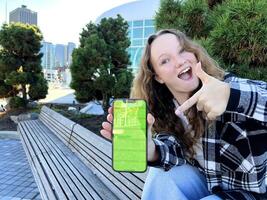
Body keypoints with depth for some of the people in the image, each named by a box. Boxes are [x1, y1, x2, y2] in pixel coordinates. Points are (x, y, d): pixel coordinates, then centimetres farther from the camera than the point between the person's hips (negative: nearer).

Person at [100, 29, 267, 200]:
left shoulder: (228, 85, -23)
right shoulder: (164, 110, -8)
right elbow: (175, 152, -14)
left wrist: (232, 96, -50)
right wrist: (147, 147, -35)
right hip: (208, 182, 3)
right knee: (160, 176, -20)